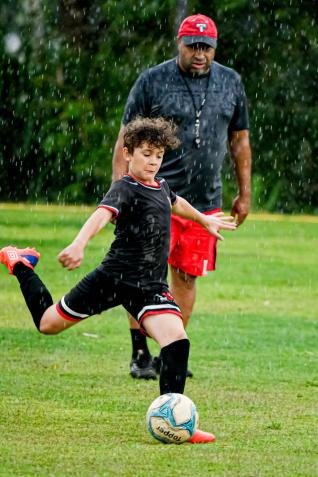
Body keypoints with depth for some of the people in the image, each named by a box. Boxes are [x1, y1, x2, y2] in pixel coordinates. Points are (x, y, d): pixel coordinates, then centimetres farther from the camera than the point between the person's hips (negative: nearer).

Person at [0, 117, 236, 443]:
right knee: (48, 323, 10)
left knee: (177, 340, -18)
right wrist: (79, 244, -56)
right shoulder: (125, 189, -15)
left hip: (151, 287, 5)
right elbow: (102, 214, -37)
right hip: (114, 277, -5)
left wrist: (204, 220, 53)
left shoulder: (161, 187, 9)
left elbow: (176, 203, 36)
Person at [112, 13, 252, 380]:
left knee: (186, 277, 6)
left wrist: (244, 193, 17)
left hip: (205, 199, 4)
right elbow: (127, 139, -1)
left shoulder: (230, 83, 10)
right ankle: (140, 353, -4)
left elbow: (239, 140, 18)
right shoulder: (152, 81, -2)